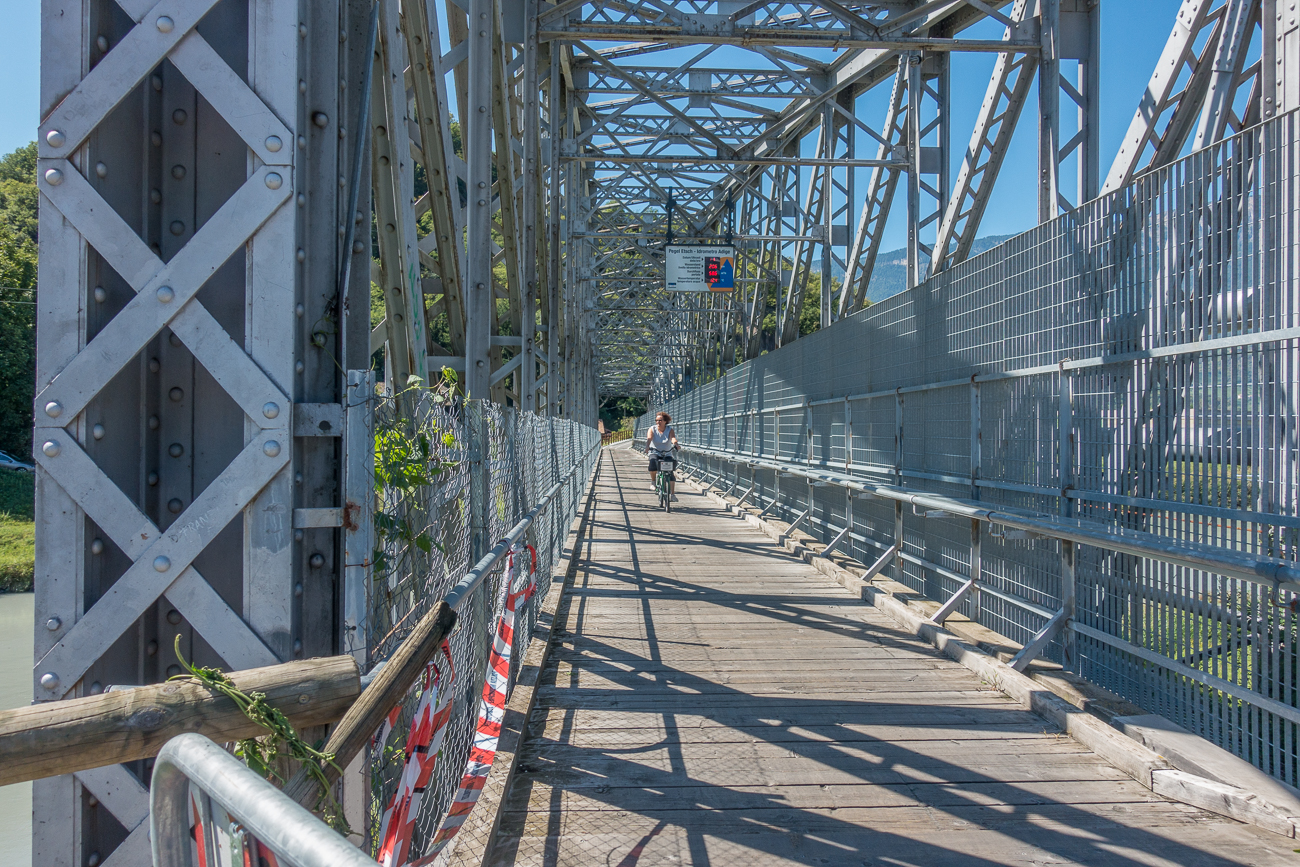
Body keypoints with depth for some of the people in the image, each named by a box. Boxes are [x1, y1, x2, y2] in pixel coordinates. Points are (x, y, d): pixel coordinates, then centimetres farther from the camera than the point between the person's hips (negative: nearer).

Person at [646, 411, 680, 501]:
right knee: (653, 467, -32)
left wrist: (675, 444, -51)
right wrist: (647, 446, -47)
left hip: (667, 454, 1)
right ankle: (653, 481, -2)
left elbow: (673, 438, -29)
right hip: (655, 453, -1)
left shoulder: (670, 430, -8)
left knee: (671, 473, -11)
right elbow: (649, 438, -27)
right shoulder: (652, 429, -8)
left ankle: (672, 493, 1)